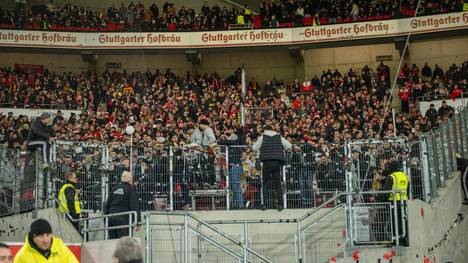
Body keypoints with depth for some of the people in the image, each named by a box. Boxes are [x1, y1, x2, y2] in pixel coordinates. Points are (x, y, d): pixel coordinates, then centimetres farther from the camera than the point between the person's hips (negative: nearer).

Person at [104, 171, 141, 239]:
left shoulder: (115, 189, 16)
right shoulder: (131, 190, -3)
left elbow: (107, 205, 18)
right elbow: (134, 207, -8)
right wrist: (137, 223, -8)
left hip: (111, 218, 6)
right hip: (123, 219, -6)